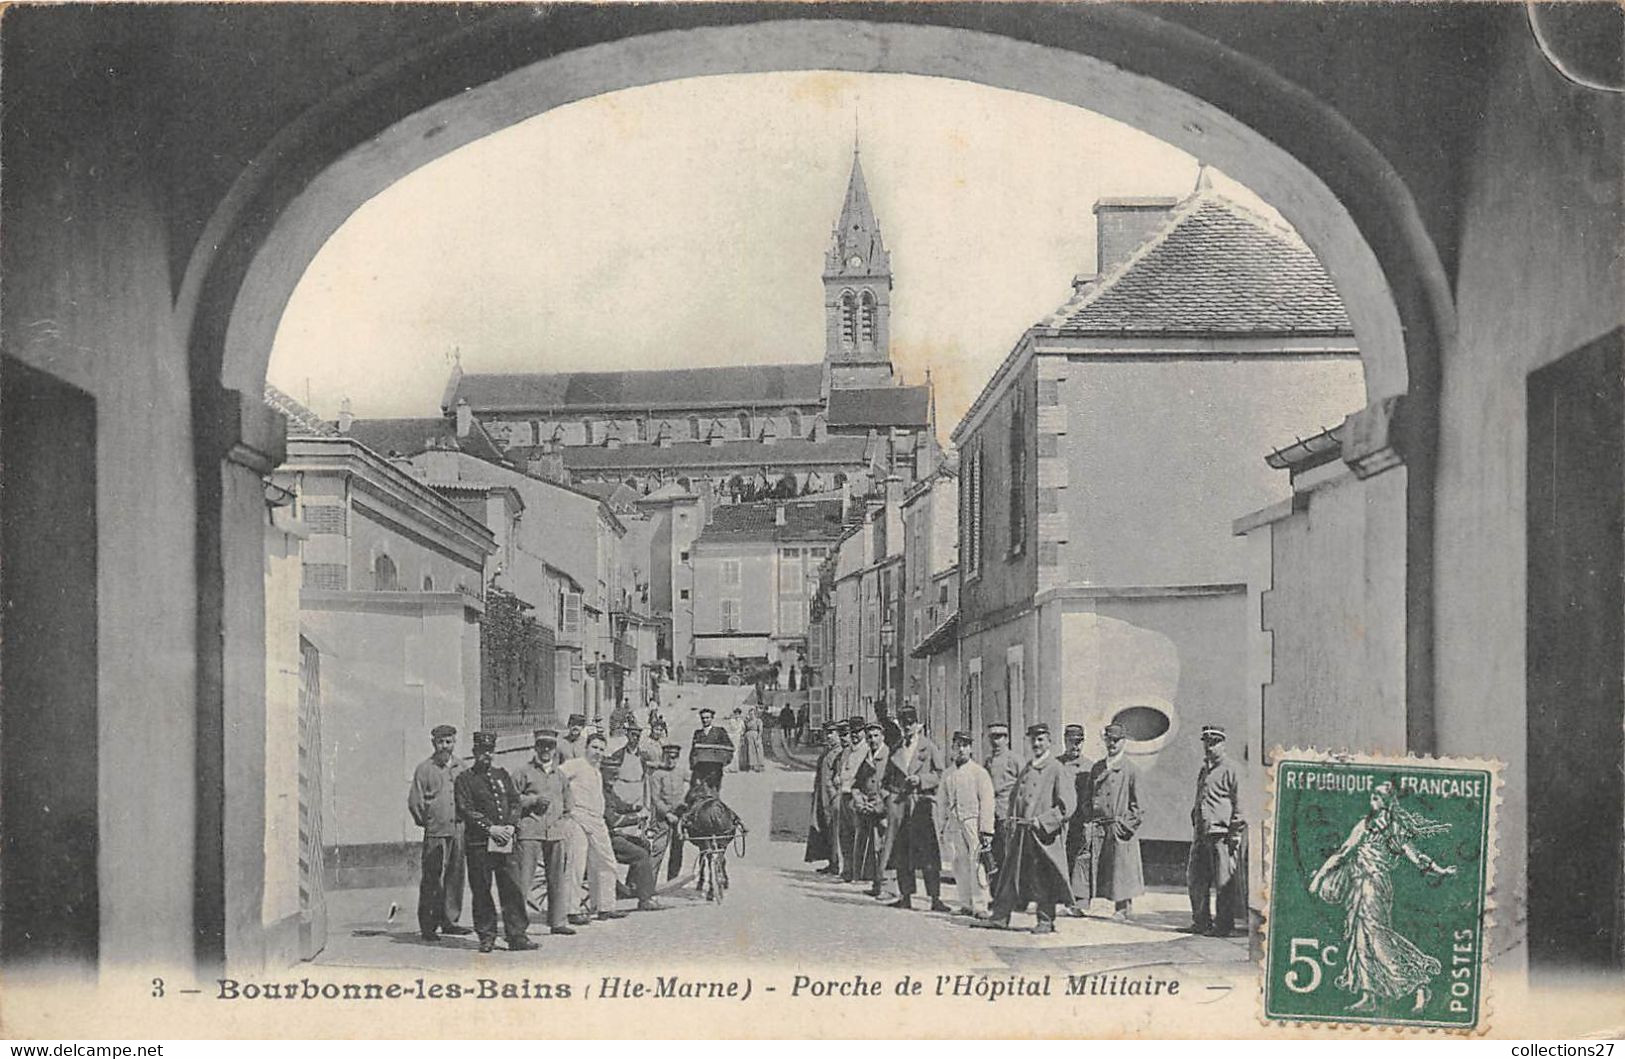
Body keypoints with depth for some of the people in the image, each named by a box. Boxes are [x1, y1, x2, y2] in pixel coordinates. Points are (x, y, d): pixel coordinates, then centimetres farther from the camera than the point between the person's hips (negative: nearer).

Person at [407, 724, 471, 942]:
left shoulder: (460, 768, 12)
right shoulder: (424, 768, -1)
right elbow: (414, 802, 0)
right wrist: (427, 822, 3)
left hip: (458, 831, 4)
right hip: (435, 833, -4)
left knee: (455, 877, 7)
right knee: (431, 879, -4)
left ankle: (449, 921, 16)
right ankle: (428, 926, 1)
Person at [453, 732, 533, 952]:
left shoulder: (502, 775, 17)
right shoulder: (465, 779, 2)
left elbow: (515, 802, 14)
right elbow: (465, 810, -7)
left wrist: (509, 826, -3)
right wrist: (490, 828, -14)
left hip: (506, 842, 4)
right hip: (478, 843, -4)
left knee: (513, 888, -2)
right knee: (482, 891, 1)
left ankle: (517, 935, 0)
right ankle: (486, 937, 10)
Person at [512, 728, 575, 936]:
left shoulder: (560, 776, 18)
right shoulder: (524, 772, 3)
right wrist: (534, 799, -11)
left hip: (555, 833, 5)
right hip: (530, 832, -5)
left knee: (557, 878, 6)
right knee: (525, 877, -8)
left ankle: (558, 921, 12)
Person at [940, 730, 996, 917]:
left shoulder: (979, 772, -2)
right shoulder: (947, 774, 14)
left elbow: (987, 802, -5)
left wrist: (986, 830, -11)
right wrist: (944, 824, 15)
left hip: (973, 821, -5)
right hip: (954, 823, 5)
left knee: (976, 864, -9)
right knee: (959, 865, 3)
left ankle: (980, 906, -6)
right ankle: (966, 905, 9)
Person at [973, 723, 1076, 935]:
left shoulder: (1057, 770, -6)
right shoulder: (1026, 769, 14)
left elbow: (1067, 805, -12)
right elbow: (1015, 796, 26)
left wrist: (1041, 820, -18)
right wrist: (1013, 818, 9)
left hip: (1044, 834, -6)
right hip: (1021, 832, 6)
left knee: (1044, 878, 0)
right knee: (1011, 874, 7)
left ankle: (1046, 921, 10)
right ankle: (999, 916, 12)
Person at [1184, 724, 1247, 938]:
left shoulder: (1229, 769, -4)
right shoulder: (1203, 769, 19)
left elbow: (1238, 803, -7)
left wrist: (1235, 834, -12)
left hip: (1221, 833, -8)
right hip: (1201, 832, 8)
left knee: (1223, 882, -3)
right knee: (1195, 879, 9)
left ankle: (1223, 925, 3)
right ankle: (1201, 921, 19)